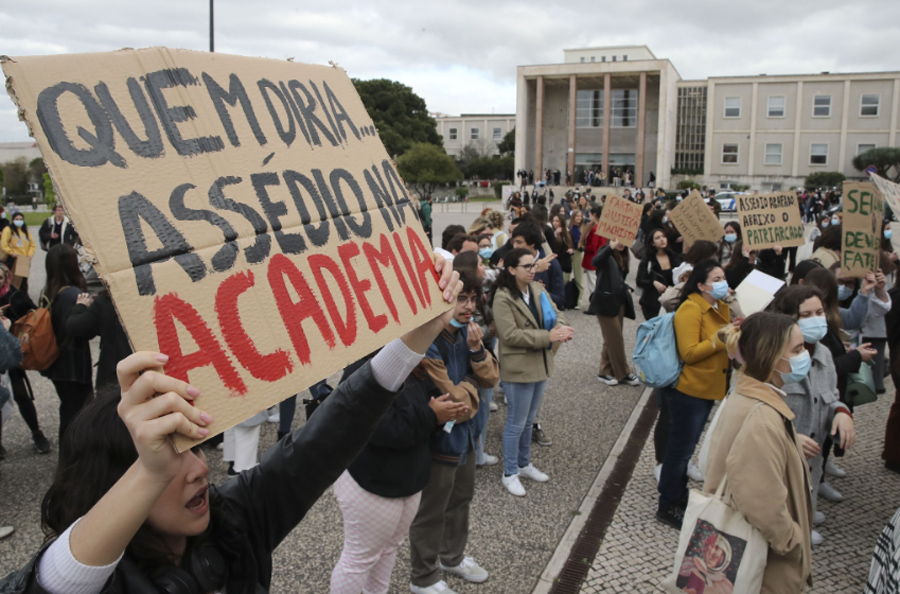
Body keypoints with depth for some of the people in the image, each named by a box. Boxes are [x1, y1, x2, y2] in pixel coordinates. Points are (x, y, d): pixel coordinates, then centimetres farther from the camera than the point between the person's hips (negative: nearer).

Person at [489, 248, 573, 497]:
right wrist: (548, 337, -24)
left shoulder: (538, 289, 4)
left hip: (541, 364, 7)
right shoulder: (502, 298, -19)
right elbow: (510, 335, -24)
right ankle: (510, 474, 19)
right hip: (518, 369, -7)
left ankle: (524, 464, 38)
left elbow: (556, 314, 7)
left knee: (529, 421, 21)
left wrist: (561, 329, -17)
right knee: (516, 423, 4)